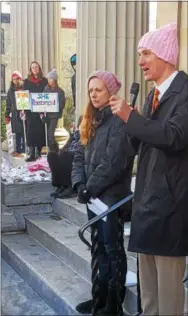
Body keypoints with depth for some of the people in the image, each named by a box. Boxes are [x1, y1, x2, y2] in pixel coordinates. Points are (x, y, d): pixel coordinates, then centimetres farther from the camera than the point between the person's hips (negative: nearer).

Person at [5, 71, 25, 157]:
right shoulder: (11, 90, 10)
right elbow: (8, 104, 13)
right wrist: (7, 115, 8)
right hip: (15, 115, 2)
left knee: (25, 133, -2)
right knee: (17, 133, 5)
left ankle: (24, 150, 7)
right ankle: (18, 150, 12)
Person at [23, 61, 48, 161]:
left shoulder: (44, 81, 6)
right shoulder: (27, 81, 8)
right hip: (30, 110, 0)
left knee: (40, 131, 0)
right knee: (31, 131, -4)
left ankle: (38, 152, 10)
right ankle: (32, 154, -3)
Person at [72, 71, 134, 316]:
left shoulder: (119, 121, -13)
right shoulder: (91, 121, 13)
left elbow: (113, 164, -20)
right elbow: (80, 155, 10)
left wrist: (89, 189, -16)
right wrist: (80, 183, -6)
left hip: (112, 196, -8)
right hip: (94, 195, 8)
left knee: (113, 248, 1)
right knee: (101, 247, 15)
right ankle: (102, 296, 27)